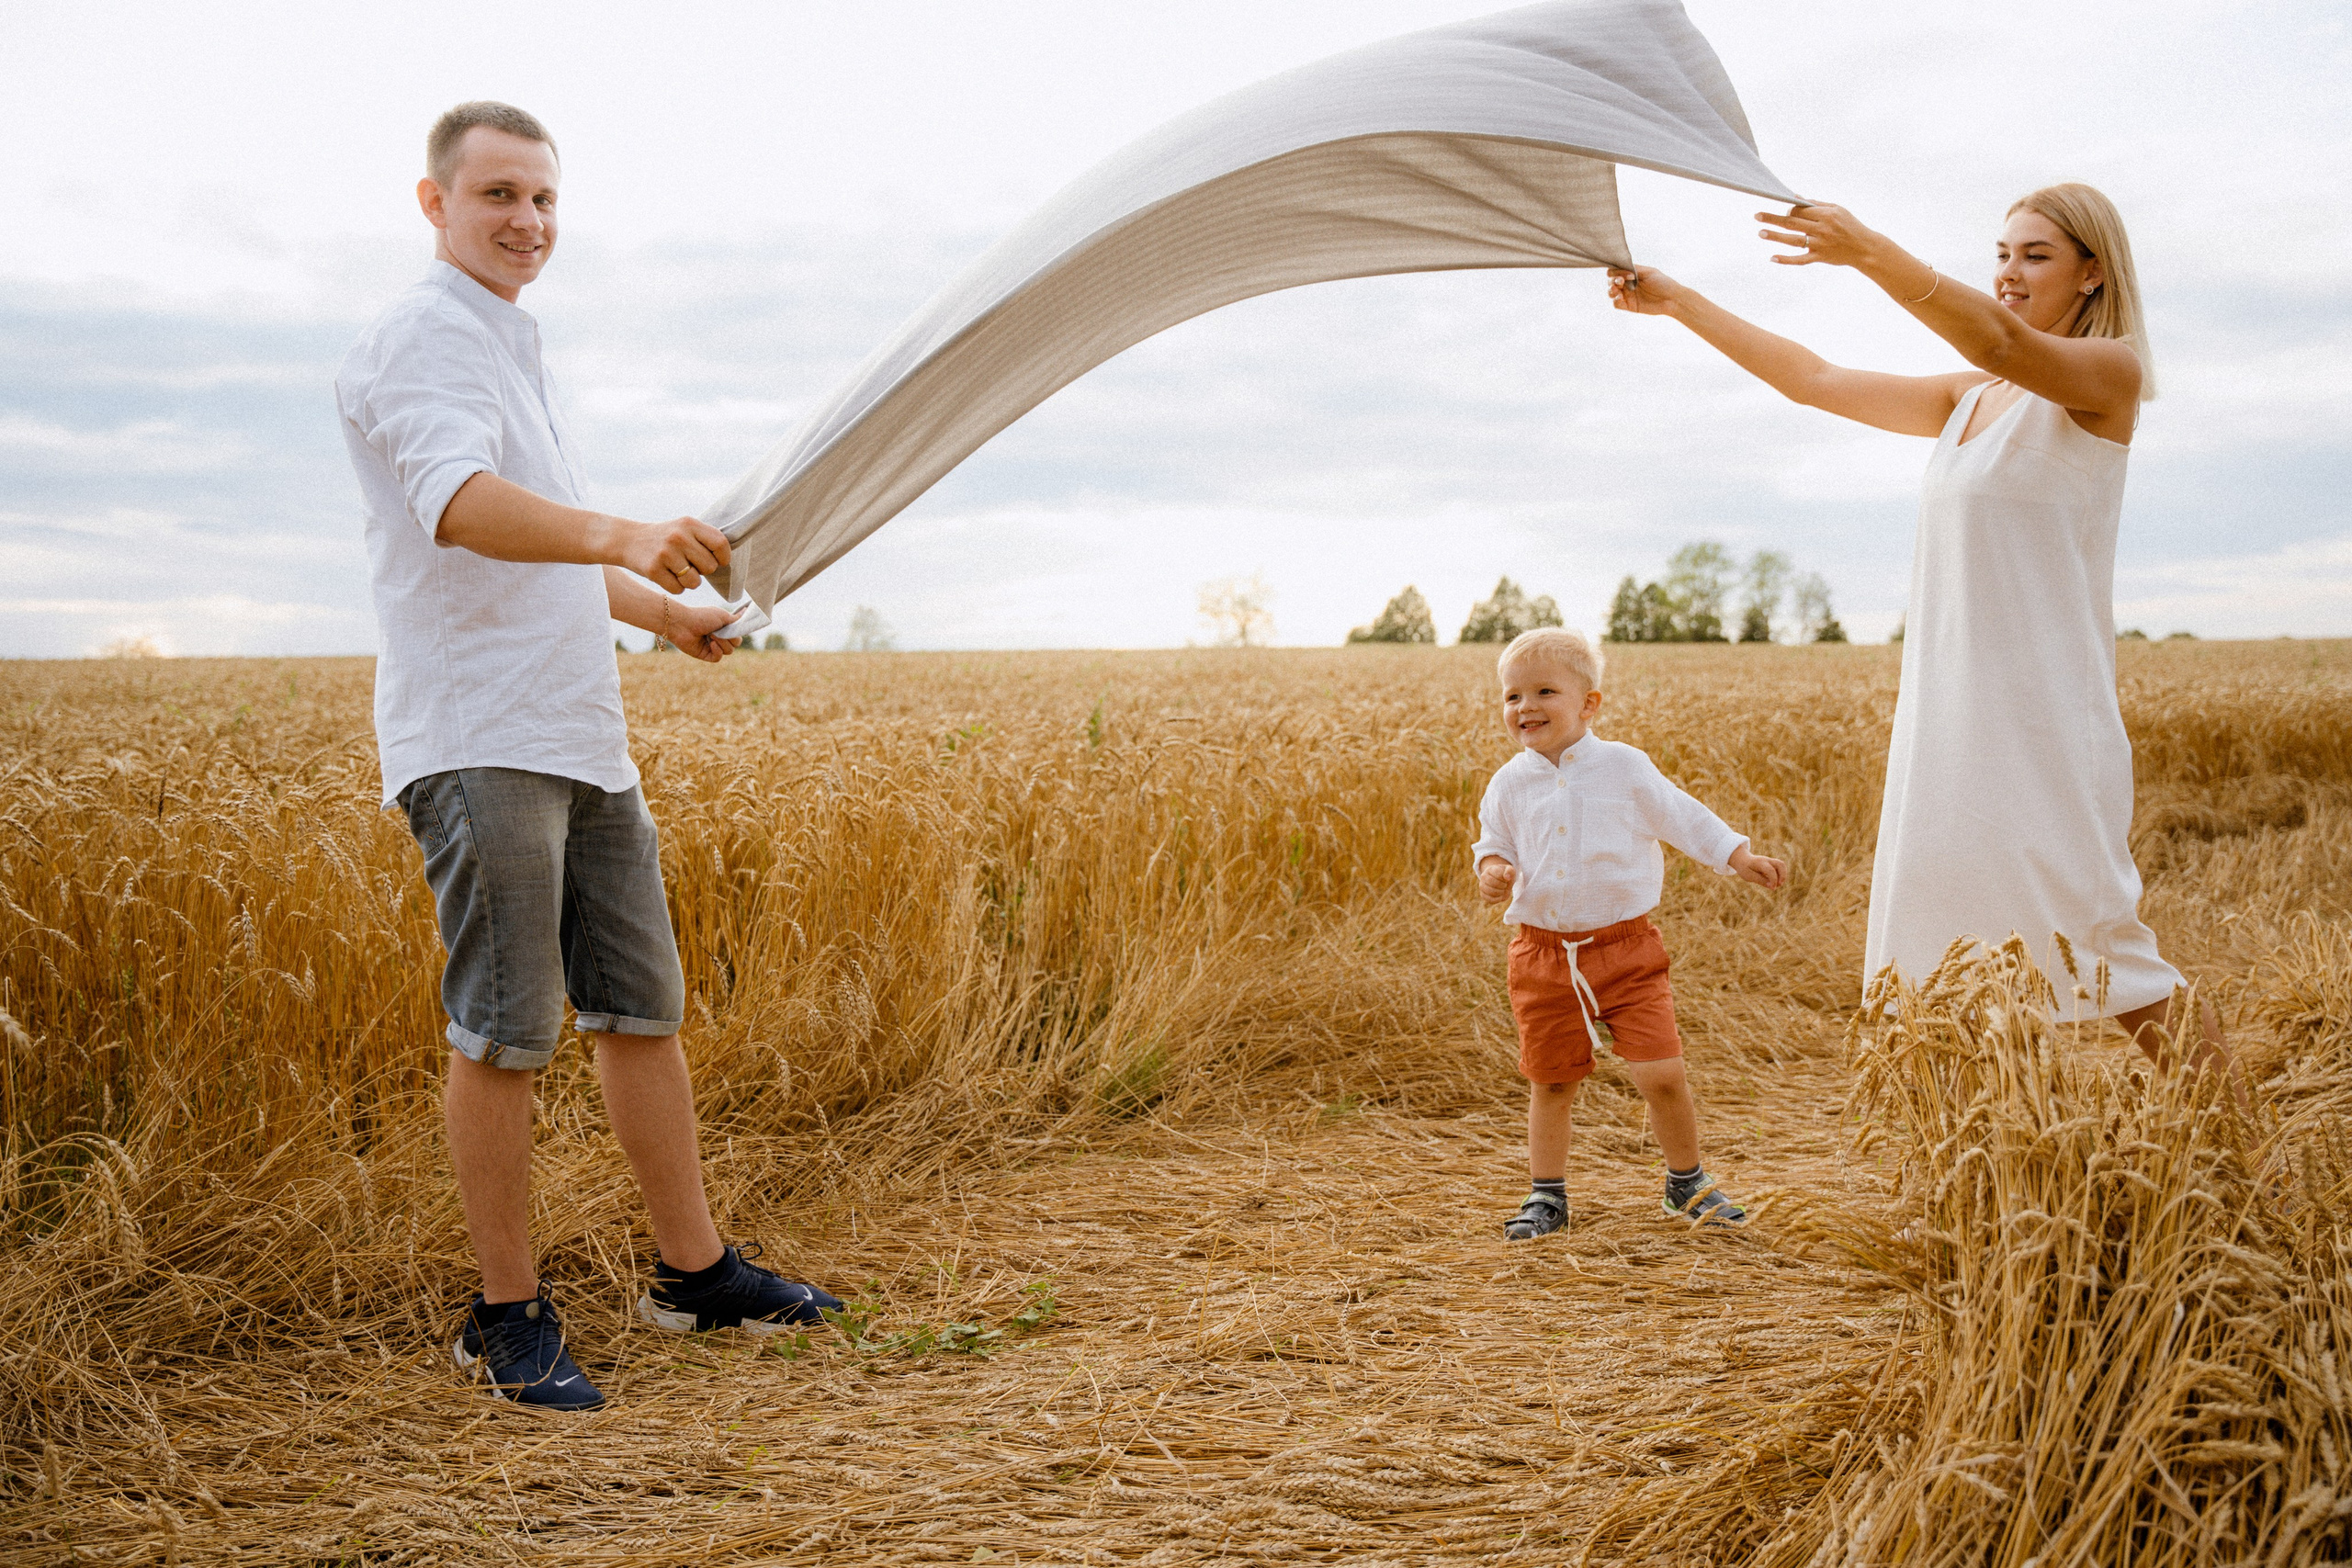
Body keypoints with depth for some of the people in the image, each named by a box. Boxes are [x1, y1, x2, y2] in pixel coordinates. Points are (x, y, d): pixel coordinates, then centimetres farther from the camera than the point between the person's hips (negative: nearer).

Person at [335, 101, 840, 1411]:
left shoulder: (518, 348, 23)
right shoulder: (421, 341, -7)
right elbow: (461, 506, -29)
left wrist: (669, 612, 26)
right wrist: (626, 536, -44)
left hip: (582, 739, 9)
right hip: (479, 745, -9)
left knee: (644, 1006, 11)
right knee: (508, 1028, -6)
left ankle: (696, 1270, 21)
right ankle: (509, 1315, 7)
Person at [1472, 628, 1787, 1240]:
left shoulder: (1624, 767, -4)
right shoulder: (1508, 784, 1)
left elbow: (1683, 817, 3)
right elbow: (1493, 841, 15)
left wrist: (1740, 858, -5)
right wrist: (1492, 870, -7)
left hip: (1625, 947, -2)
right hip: (1544, 956, 2)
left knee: (1662, 1075, -7)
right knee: (1550, 1084, 8)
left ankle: (1688, 1183, 17)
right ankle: (1547, 1195, 26)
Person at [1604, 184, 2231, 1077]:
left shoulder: (2109, 374, -3)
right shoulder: (1966, 399, 19)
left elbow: (1999, 341, -23)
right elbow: (1814, 381, 18)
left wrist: (1870, 253, -37)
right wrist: (1678, 303, 12)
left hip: (2043, 723, -7)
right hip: (1945, 718, 7)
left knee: (2089, 953, -4)